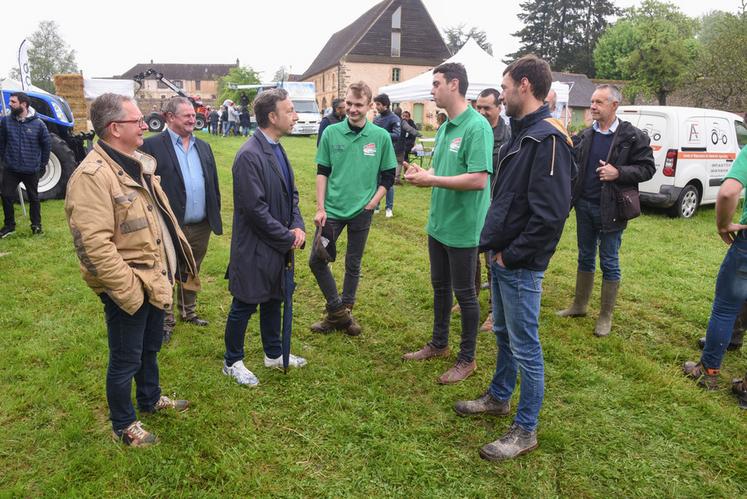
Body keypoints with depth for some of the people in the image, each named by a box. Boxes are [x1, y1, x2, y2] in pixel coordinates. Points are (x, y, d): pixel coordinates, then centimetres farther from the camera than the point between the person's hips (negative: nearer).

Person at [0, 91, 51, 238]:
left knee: (33, 198, 12)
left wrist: (42, 164, 3)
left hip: (31, 170, -2)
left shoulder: (38, 124, -7)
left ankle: (36, 224, 25)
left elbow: (46, 145, 1)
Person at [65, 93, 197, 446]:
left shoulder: (137, 163, 8)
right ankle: (123, 426, 31)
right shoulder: (92, 176, -23)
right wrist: (128, 291, -24)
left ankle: (151, 399, 48)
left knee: (150, 347, 26)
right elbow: (94, 245, -27)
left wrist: (173, 265, 15)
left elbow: (160, 216, 18)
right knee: (126, 360, 10)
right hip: (129, 290, -9)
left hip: (155, 280, 9)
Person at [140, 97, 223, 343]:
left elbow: (213, 184, 14)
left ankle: (188, 312, 39)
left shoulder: (203, 147, 10)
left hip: (201, 227, 5)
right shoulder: (152, 146, -9)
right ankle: (166, 320, 26)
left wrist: (215, 215, 10)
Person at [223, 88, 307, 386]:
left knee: (273, 300, 21)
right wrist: (288, 238, -15)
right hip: (255, 249, -9)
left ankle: (274, 354, 38)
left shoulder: (277, 149, 7)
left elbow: (291, 193, 13)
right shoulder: (249, 156, -22)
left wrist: (297, 227, -3)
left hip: (279, 246, 9)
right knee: (244, 306, 7)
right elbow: (256, 209, -24)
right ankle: (232, 362, 26)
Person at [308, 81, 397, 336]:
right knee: (316, 260, 0)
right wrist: (320, 207, -4)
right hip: (332, 209, 1)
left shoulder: (381, 137, -5)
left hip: (362, 212, -1)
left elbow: (388, 175, 2)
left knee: (353, 265, 11)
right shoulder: (331, 133, -3)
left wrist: (372, 203, -8)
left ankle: (342, 312, 28)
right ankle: (337, 311, 17)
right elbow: (322, 172, 1)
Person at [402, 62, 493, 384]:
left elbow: (478, 179, -26)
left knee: (464, 292, 5)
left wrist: (431, 180, -22)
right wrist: (421, 174, -7)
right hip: (438, 223, 9)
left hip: (462, 227, -8)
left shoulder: (477, 127, -18)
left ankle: (467, 359, 22)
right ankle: (439, 344, 38)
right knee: (440, 287, 20)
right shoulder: (445, 128, 9)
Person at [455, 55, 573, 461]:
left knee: (525, 346, 3)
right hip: (501, 257, 10)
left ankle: (525, 431, 18)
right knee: (503, 333, 22)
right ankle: (499, 397, 42)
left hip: (520, 265, -10)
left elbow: (550, 213, -26)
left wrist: (512, 256, -18)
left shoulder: (548, 138, -19)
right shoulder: (521, 133, 13)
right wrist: (493, 242, 11)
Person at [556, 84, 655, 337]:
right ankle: (579, 305, 31)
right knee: (585, 257, 16)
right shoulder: (586, 135, 7)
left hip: (610, 209, -5)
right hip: (584, 205, 5)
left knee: (609, 263, 5)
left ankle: (606, 316, 17)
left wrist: (619, 172, -21)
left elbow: (647, 168, -7)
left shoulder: (632, 136, -7)